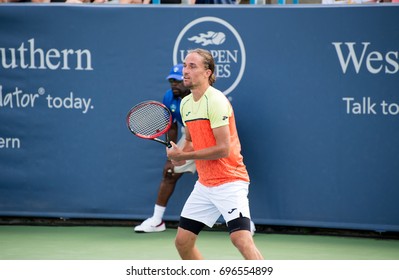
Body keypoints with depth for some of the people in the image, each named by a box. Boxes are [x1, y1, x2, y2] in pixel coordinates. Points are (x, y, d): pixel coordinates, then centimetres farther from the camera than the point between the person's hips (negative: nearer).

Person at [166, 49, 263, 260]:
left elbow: (223, 149, -21)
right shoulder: (185, 103, 11)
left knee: (241, 239, -24)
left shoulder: (216, 101, -15)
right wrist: (180, 154, 2)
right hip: (204, 185, 9)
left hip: (229, 181, -9)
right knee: (182, 242, 7)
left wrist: (184, 155, -15)